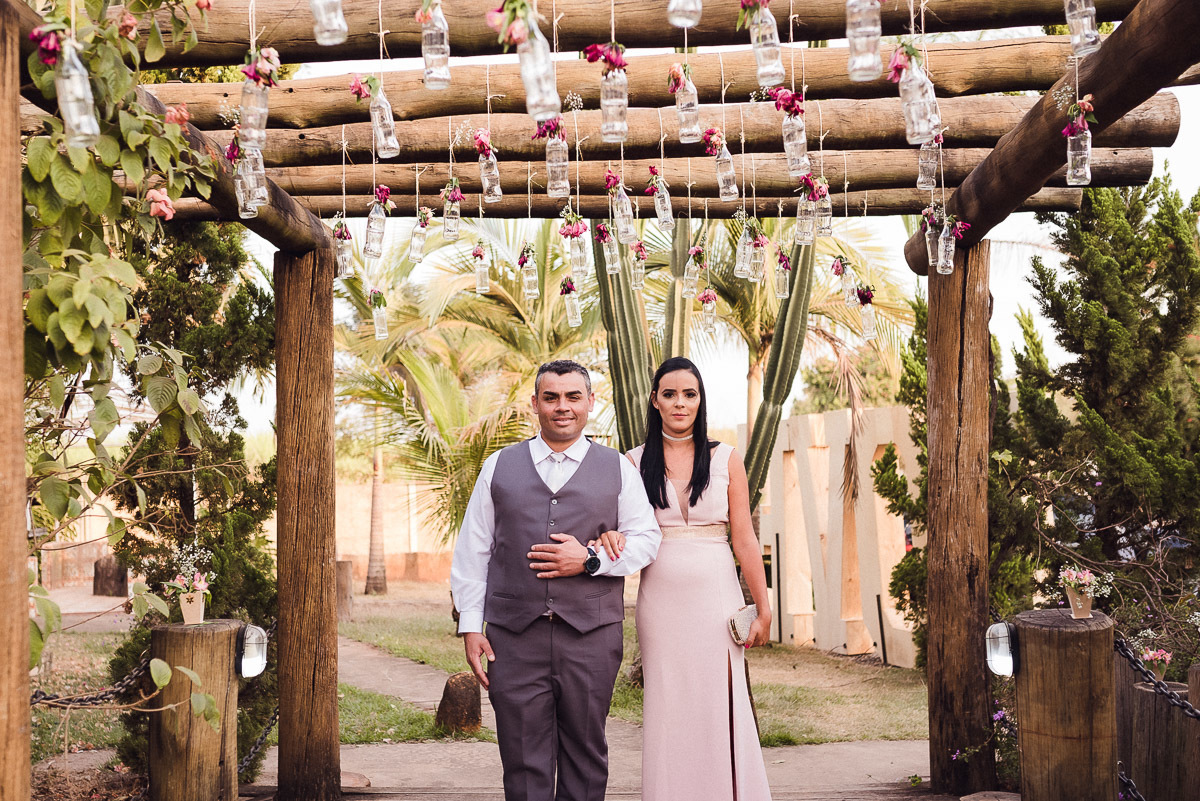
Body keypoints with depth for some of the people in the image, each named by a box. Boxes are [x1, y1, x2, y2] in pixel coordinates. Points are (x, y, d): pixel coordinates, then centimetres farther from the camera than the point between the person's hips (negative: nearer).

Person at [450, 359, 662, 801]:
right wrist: (470, 626, 2)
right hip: (514, 636, 0)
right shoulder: (499, 467, 10)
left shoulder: (618, 470, 9)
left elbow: (646, 540, 7)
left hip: (591, 636, 0)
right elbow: (472, 551, 9)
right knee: (523, 760, 2)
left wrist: (591, 560, -9)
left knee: (585, 756, 8)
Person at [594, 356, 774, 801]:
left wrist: (763, 610, -2)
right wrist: (606, 538, -15)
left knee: (719, 709, -1)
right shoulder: (634, 463, 6)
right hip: (661, 600, 1)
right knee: (667, 714, 4)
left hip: (716, 595, -1)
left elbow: (744, 539, 2)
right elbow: (617, 526, 9)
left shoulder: (726, 459, 4)